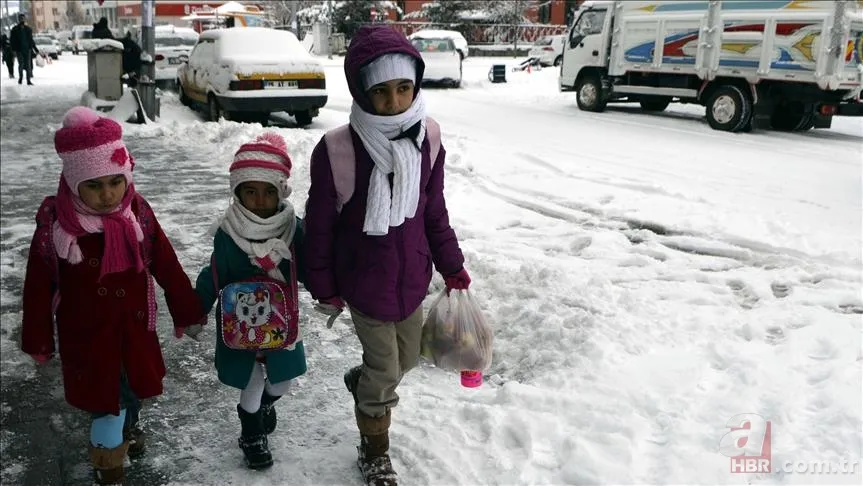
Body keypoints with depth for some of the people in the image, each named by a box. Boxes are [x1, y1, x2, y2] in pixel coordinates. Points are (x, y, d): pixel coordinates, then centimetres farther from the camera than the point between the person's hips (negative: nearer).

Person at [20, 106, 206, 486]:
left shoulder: (138, 213, -13)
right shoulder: (54, 223, -19)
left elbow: (166, 266, -4)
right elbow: (39, 287, -8)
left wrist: (188, 313, 4)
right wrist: (38, 341, 0)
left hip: (134, 328, 3)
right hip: (86, 336, -3)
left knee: (134, 388, 24)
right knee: (104, 400, 4)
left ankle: (128, 426, 57)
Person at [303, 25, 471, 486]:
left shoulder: (426, 138, -10)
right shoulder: (337, 150, -24)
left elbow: (434, 211, 3)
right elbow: (319, 226, -11)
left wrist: (452, 267, 8)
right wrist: (324, 288, -2)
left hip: (412, 279, 5)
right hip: (363, 284, -5)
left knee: (407, 358, 23)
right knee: (385, 372, 9)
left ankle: (362, 380, 58)